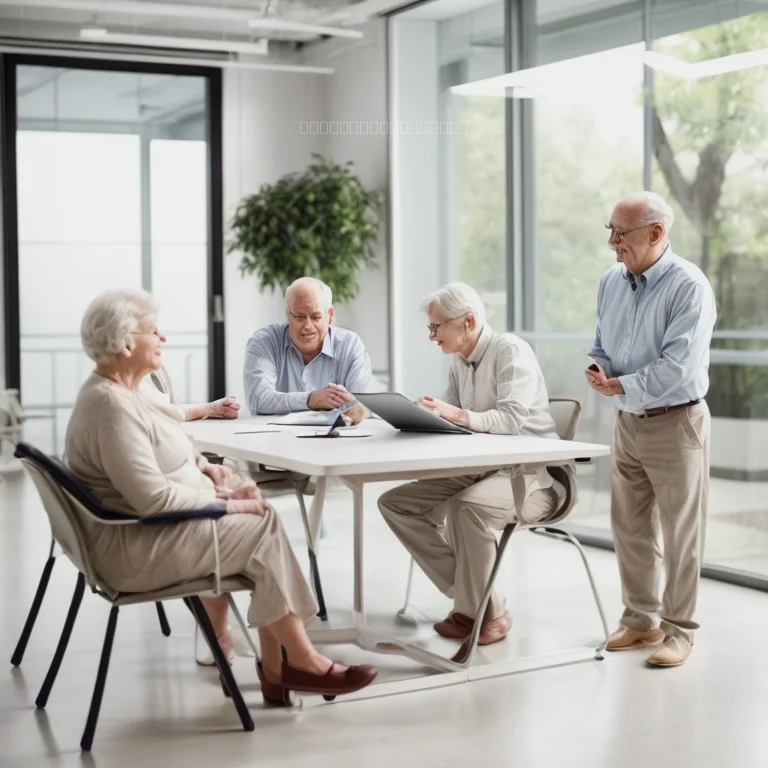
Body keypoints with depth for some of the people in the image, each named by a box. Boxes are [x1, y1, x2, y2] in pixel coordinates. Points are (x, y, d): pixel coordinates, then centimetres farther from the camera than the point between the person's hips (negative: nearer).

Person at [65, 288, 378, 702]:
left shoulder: (118, 391, 11)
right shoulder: (111, 405, -22)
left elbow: (154, 463, 22)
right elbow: (154, 498, -26)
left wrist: (204, 469, 4)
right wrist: (227, 502, -16)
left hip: (143, 531, 10)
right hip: (132, 549, -10)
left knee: (259, 519, 1)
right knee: (262, 528, -10)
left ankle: (276, 666, 0)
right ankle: (300, 661, 2)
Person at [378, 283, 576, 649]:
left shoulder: (510, 351, -14)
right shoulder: (459, 362, 11)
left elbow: (512, 419, -27)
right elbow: (447, 418, 9)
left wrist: (458, 415, -42)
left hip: (537, 473, -9)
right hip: (485, 468, 9)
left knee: (467, 506, -37)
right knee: (395, 503, -2)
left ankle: (487, 612, -15)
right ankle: (469, 593, -1)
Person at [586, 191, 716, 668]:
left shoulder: (689, 287, -17)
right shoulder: (612, 281, 5)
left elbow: (678, 366, -24)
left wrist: (622, 386, -18)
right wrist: (600, 370, -7)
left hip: (675, 422, -7)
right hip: (628, 421, 7)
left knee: (680, 532, 2)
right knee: (630, 527, 13)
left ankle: (679, 630, 14)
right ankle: (642, 619, 27)